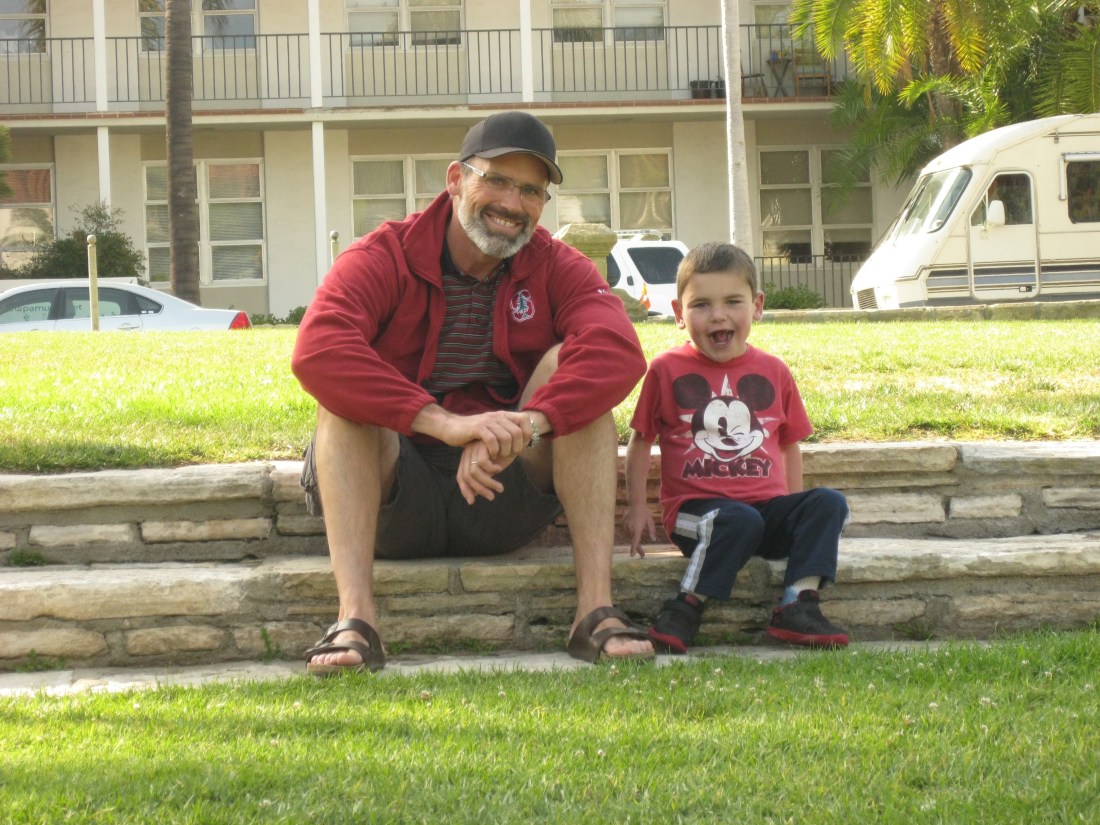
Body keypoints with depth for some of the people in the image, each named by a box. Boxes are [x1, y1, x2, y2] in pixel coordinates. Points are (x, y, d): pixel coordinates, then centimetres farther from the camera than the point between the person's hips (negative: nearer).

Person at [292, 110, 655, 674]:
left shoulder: (555, 268, 2)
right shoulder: (385, 257, -5)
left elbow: (619, 352, -20)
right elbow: (316, 352, -27)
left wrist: (525, 426, -39)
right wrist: (446, 423, -38)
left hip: (506, 498, 2)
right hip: (398, 502, -1)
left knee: (571, 365, -18)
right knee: (343, 393, -26)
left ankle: (596, 611, -27)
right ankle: (355, 618, -41)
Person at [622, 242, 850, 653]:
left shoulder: (772, 372, 12)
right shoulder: (667, 370, 4)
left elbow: (789, 445, 20)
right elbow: (641, 441, 11)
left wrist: (796, 514, 14)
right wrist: (636, 506, 5)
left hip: (767, 504, 4)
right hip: (697, 508, -4)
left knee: (828, 503, -22)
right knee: (740, 520, -36)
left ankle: (798, 605, -26)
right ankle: (686, 608, -26)